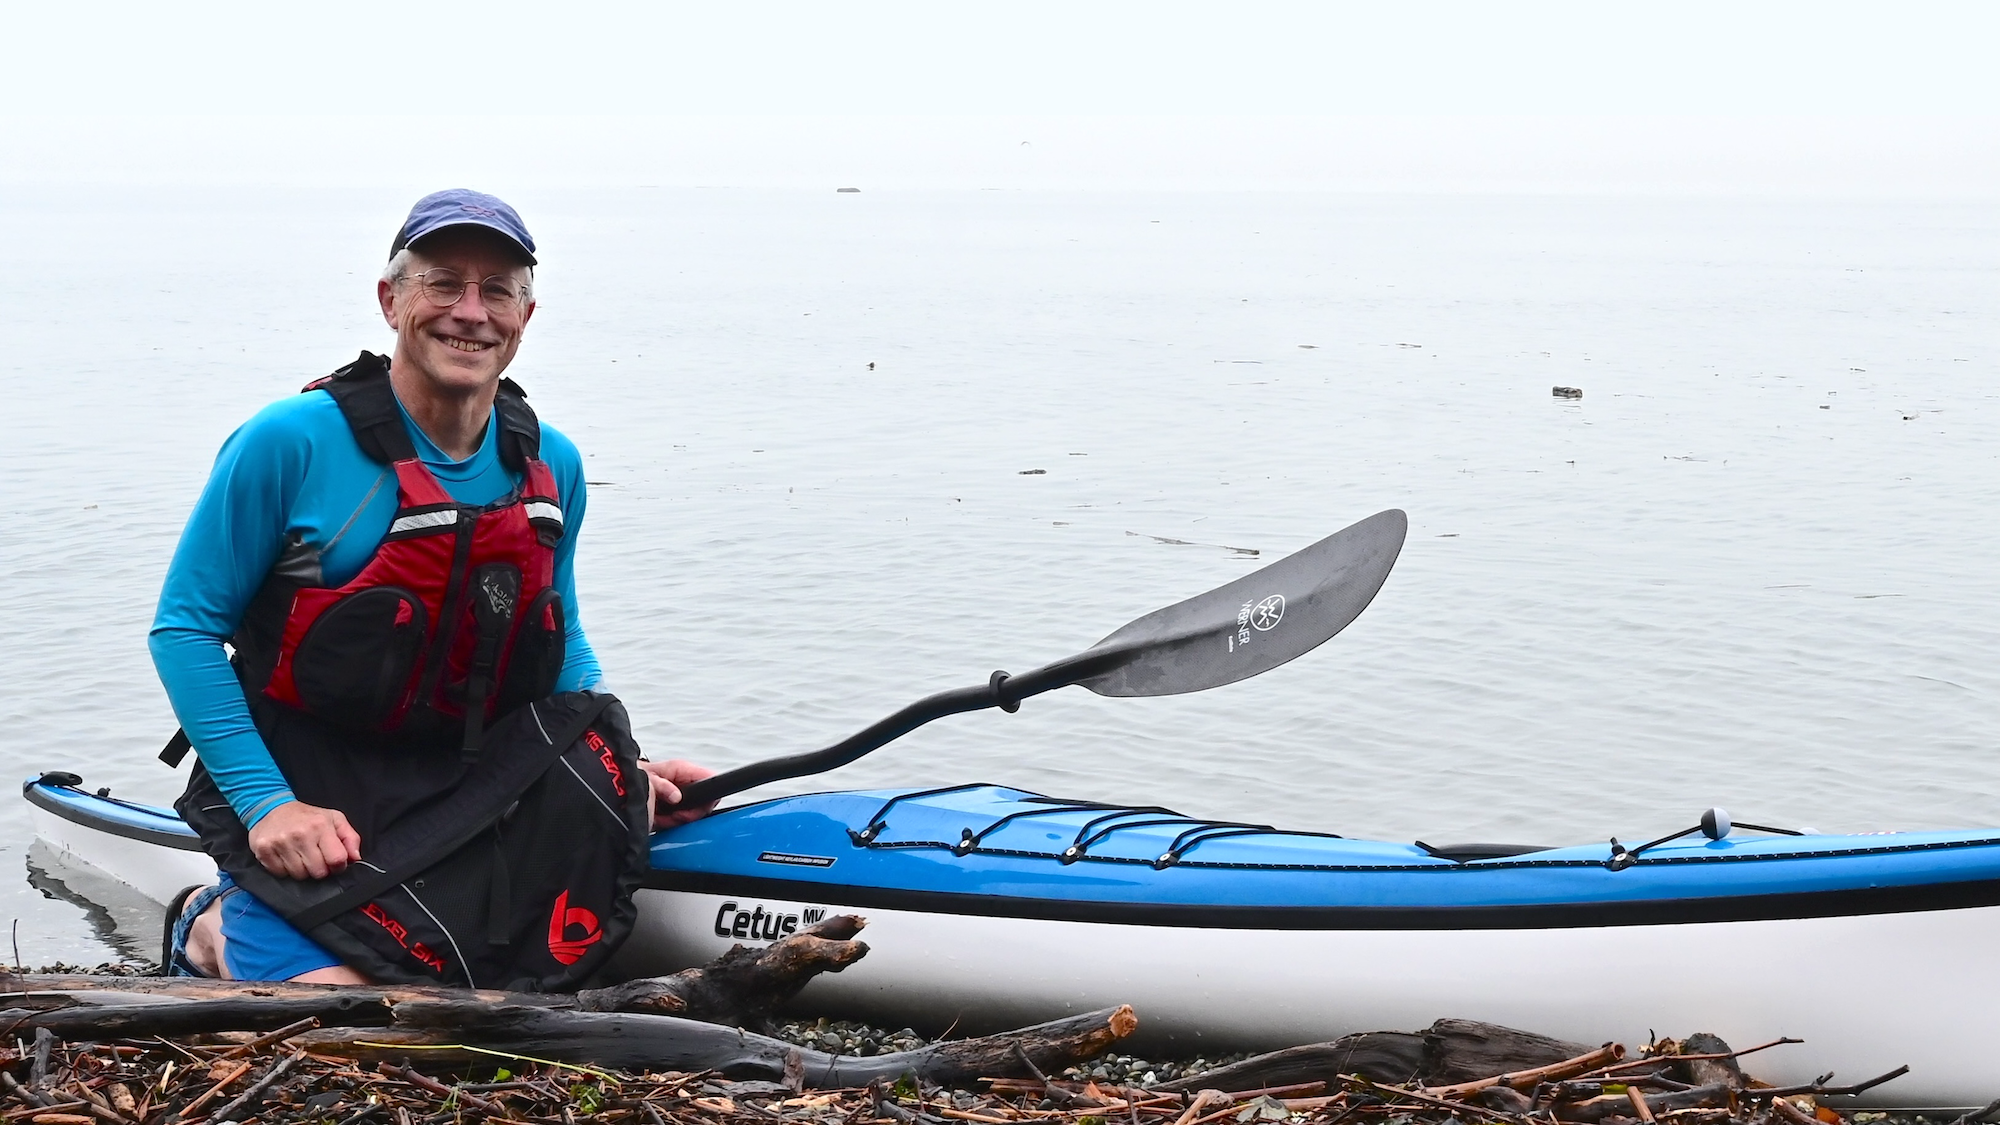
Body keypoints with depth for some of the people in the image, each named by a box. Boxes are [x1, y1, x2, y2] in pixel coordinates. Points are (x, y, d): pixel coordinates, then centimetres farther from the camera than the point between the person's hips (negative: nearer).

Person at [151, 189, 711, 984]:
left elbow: (562, 644, 17)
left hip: (464, 803, 5)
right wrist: (265, 803, -16)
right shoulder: (291, 443, -12)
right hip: (306, 815, -5)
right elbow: (186, 627, -8)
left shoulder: (551, 466, 3)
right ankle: (218, 929, 14)